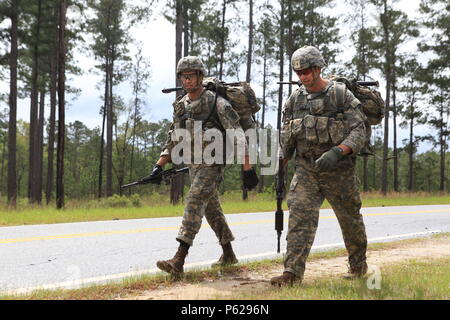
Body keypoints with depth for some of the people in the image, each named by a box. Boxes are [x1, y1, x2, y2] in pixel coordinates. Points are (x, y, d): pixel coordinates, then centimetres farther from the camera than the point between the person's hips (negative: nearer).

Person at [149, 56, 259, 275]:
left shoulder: (217, 103, -13)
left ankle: (179, 260, -22)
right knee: (211, 209, 15)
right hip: (193, 165, 8)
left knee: (194, 204, -18)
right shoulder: (180, 106, 8)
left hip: (212, 164, -8)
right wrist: (159, 166, 5)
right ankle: (228, 254, 29)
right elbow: (173, 140, 15)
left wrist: (248, 169, -20)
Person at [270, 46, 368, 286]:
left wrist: (337, 152, -28)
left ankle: (358, 265, 35)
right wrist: (281, 161, 0)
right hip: (305, 168, 2)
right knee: (299, 215, -13)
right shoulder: (295, 99, 4)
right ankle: (292, 272, -15)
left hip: (338, 169, -2)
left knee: (350, 218, 13)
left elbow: (359, 132, -13)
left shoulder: (342, 95, -8)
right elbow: (286, 136, 12)